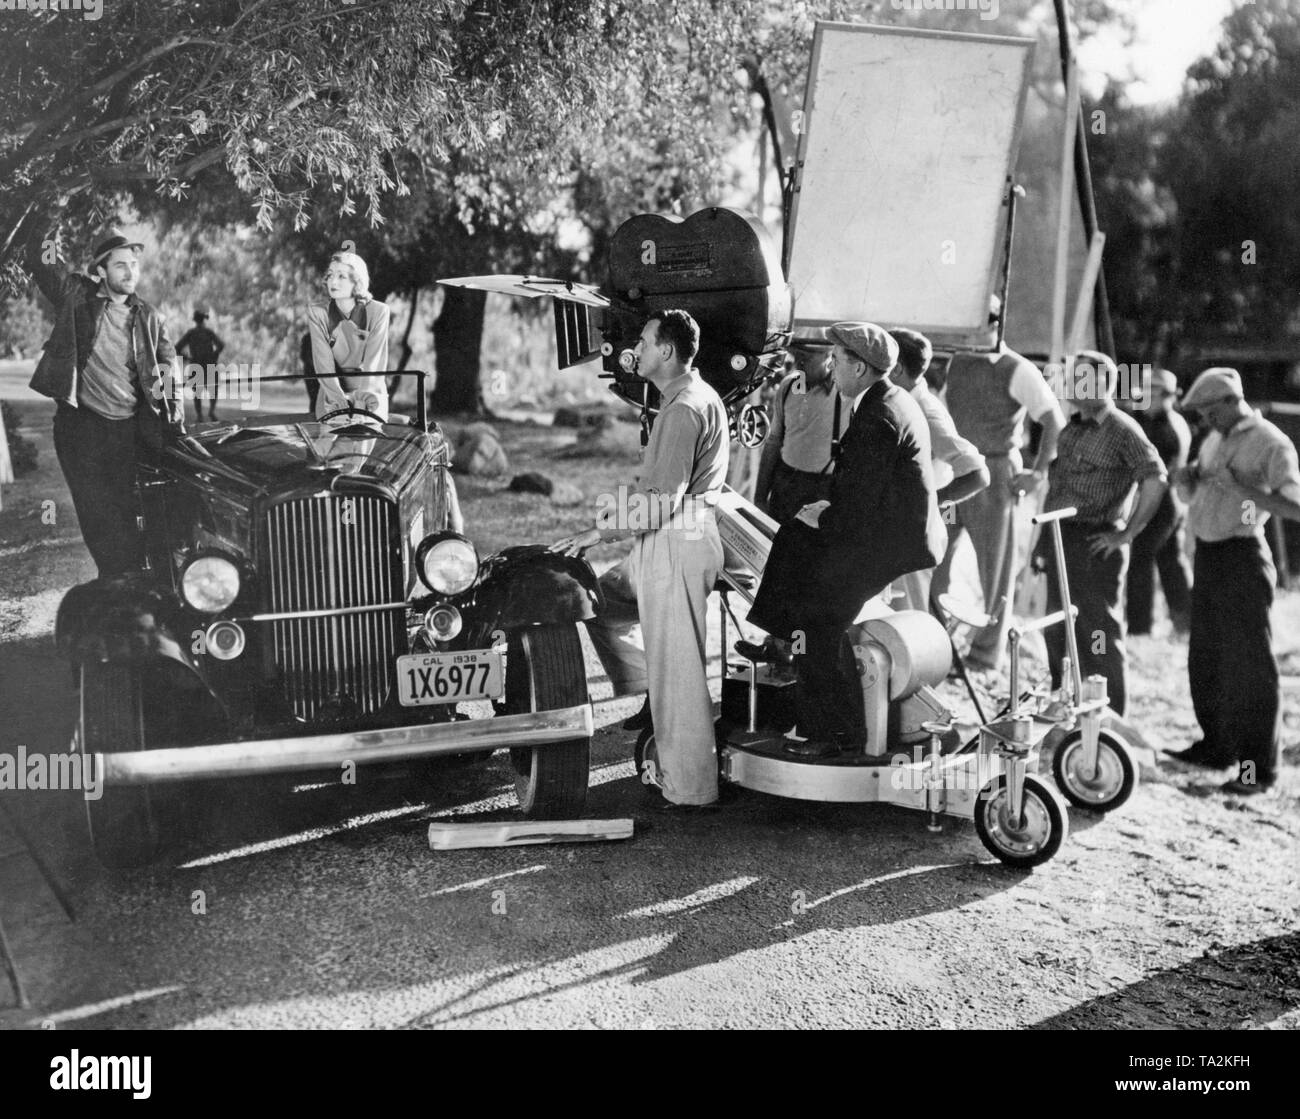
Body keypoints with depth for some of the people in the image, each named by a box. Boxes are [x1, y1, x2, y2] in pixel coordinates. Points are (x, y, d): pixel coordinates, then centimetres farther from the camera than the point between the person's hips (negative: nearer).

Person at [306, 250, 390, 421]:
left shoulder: (378, 311, -5)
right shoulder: (317, 313, -2)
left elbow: (375, 358, -12)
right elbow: (323, 360, -10)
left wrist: (365, 392, -29)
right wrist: (336, 393, -26)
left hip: (371, 393, -1)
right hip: (333, 396, 1)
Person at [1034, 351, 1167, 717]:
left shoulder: (1122, 430, -9)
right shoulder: (1072, 428, 15)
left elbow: (1155, 480, -17)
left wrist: (1127, 533, -16)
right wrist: (1045, 541, 17)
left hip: (1096, 545, -8)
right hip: (1061, 538, 8)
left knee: (1100, 631, -2)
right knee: (1056, 629, 14)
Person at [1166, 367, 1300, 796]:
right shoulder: (1215, 440, 15)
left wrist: (1241, 486, -26)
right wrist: (1190, 479, 4)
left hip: (1242, 556, -8)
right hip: (1207, 553, 8)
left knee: (1249, 664, -4)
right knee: (1205, 658, 14)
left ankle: (1258, 765, 2)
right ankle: (1217, 745, 27)